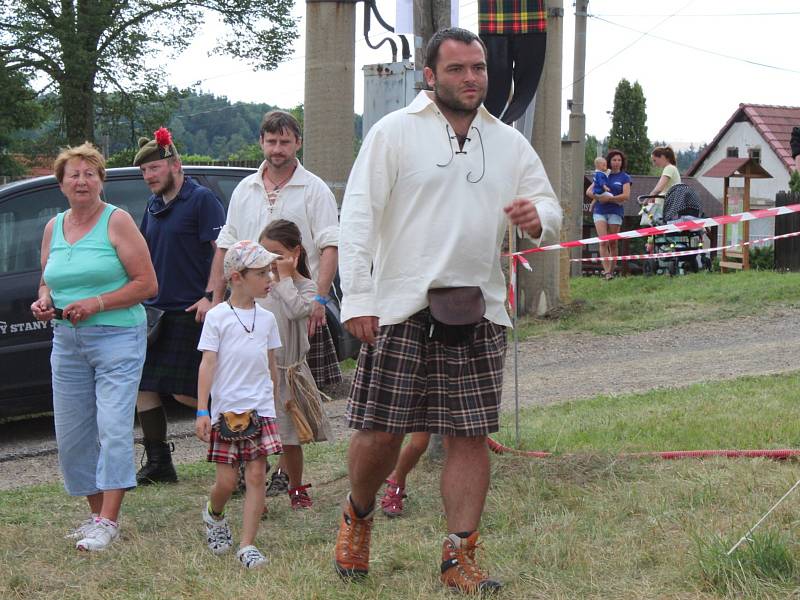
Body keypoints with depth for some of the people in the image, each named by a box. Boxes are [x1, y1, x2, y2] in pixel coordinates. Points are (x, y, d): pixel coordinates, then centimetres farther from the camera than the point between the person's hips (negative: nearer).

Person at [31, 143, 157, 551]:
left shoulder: (117, 221, -5)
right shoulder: (54, 228, 11)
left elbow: (147, 284, -9)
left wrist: (96, 304, -17)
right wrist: (43, 302, 0)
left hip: (117, 337, -6)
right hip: (67, 343, 6)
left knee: (113, 428, -12)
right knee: (70, 435, 7)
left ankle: (108, 520, -11)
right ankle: (96, 512, 19)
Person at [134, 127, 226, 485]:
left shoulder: (202, 200, -7)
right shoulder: (153, 207, 16)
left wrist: (210, 297, -21)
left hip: (189, 312, -8)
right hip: (153, 310, 8)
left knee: (185, 392, -9)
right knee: (144, 388, 5)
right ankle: (158, 465, 12)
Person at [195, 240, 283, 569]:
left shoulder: (266, 318, 10)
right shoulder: (217, 316, -3)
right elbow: (207, 364, -7)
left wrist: (273, 403, 22)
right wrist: (202, 412, -12)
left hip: (261, 409, 3)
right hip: (226, 409, -3)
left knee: (256, 476, -3)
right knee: (226, 481, 0)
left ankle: (247, 545, 1)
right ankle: (214, 515, 33)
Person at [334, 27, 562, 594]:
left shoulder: (509, 142, 14)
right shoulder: (394, 132, 0)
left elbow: (550, 207, 20)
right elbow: (358, 215, -4)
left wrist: (538, 216, -7)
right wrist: (357, 297, -12)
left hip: (479, 313, 4)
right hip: (401, 310, -3)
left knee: (471, 436, 2)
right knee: (380, 432, -1)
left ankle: (460, 555, 11)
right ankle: (358, 516, 28)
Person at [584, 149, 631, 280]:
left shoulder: (624, 177, 7)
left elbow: (626, 195, -6)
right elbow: (588, 192, 12)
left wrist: (608, 199, -13)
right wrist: (598, 197, -8)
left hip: (615, 212, -1)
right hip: (599, 211, 1)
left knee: (612, 243, 1)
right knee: (603, 241, -12)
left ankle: (611, 271, 8)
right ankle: (606, 270, -18)